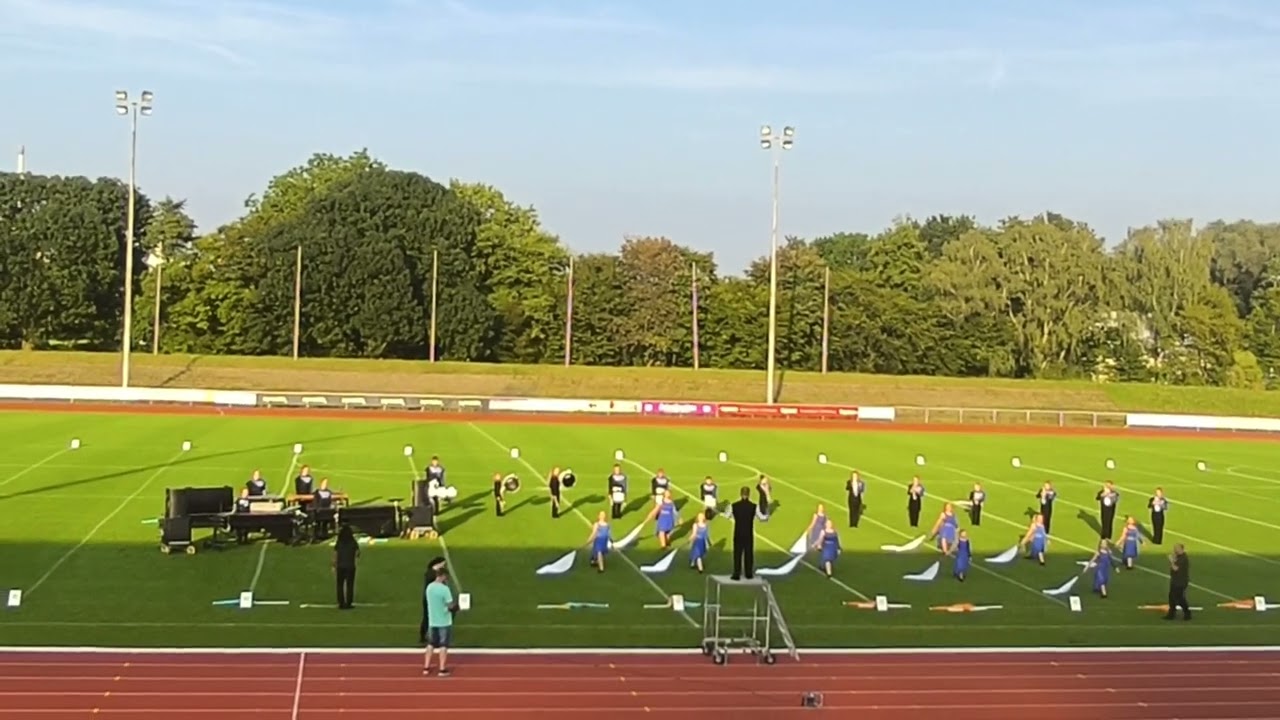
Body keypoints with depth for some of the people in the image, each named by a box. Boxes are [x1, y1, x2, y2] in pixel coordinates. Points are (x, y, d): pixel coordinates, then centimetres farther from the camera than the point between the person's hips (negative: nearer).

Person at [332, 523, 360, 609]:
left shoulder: (338, 544, -3)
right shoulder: (353, 543, -3)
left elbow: (335, 557, -4)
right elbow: (358, 555, 4)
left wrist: (334, 568, 3)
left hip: (340, 567, 1)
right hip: (350, 567, -1)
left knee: (340, 586, 10)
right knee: (350, 585, 5)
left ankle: (341, 604, 7)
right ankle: (348, 604, 1)